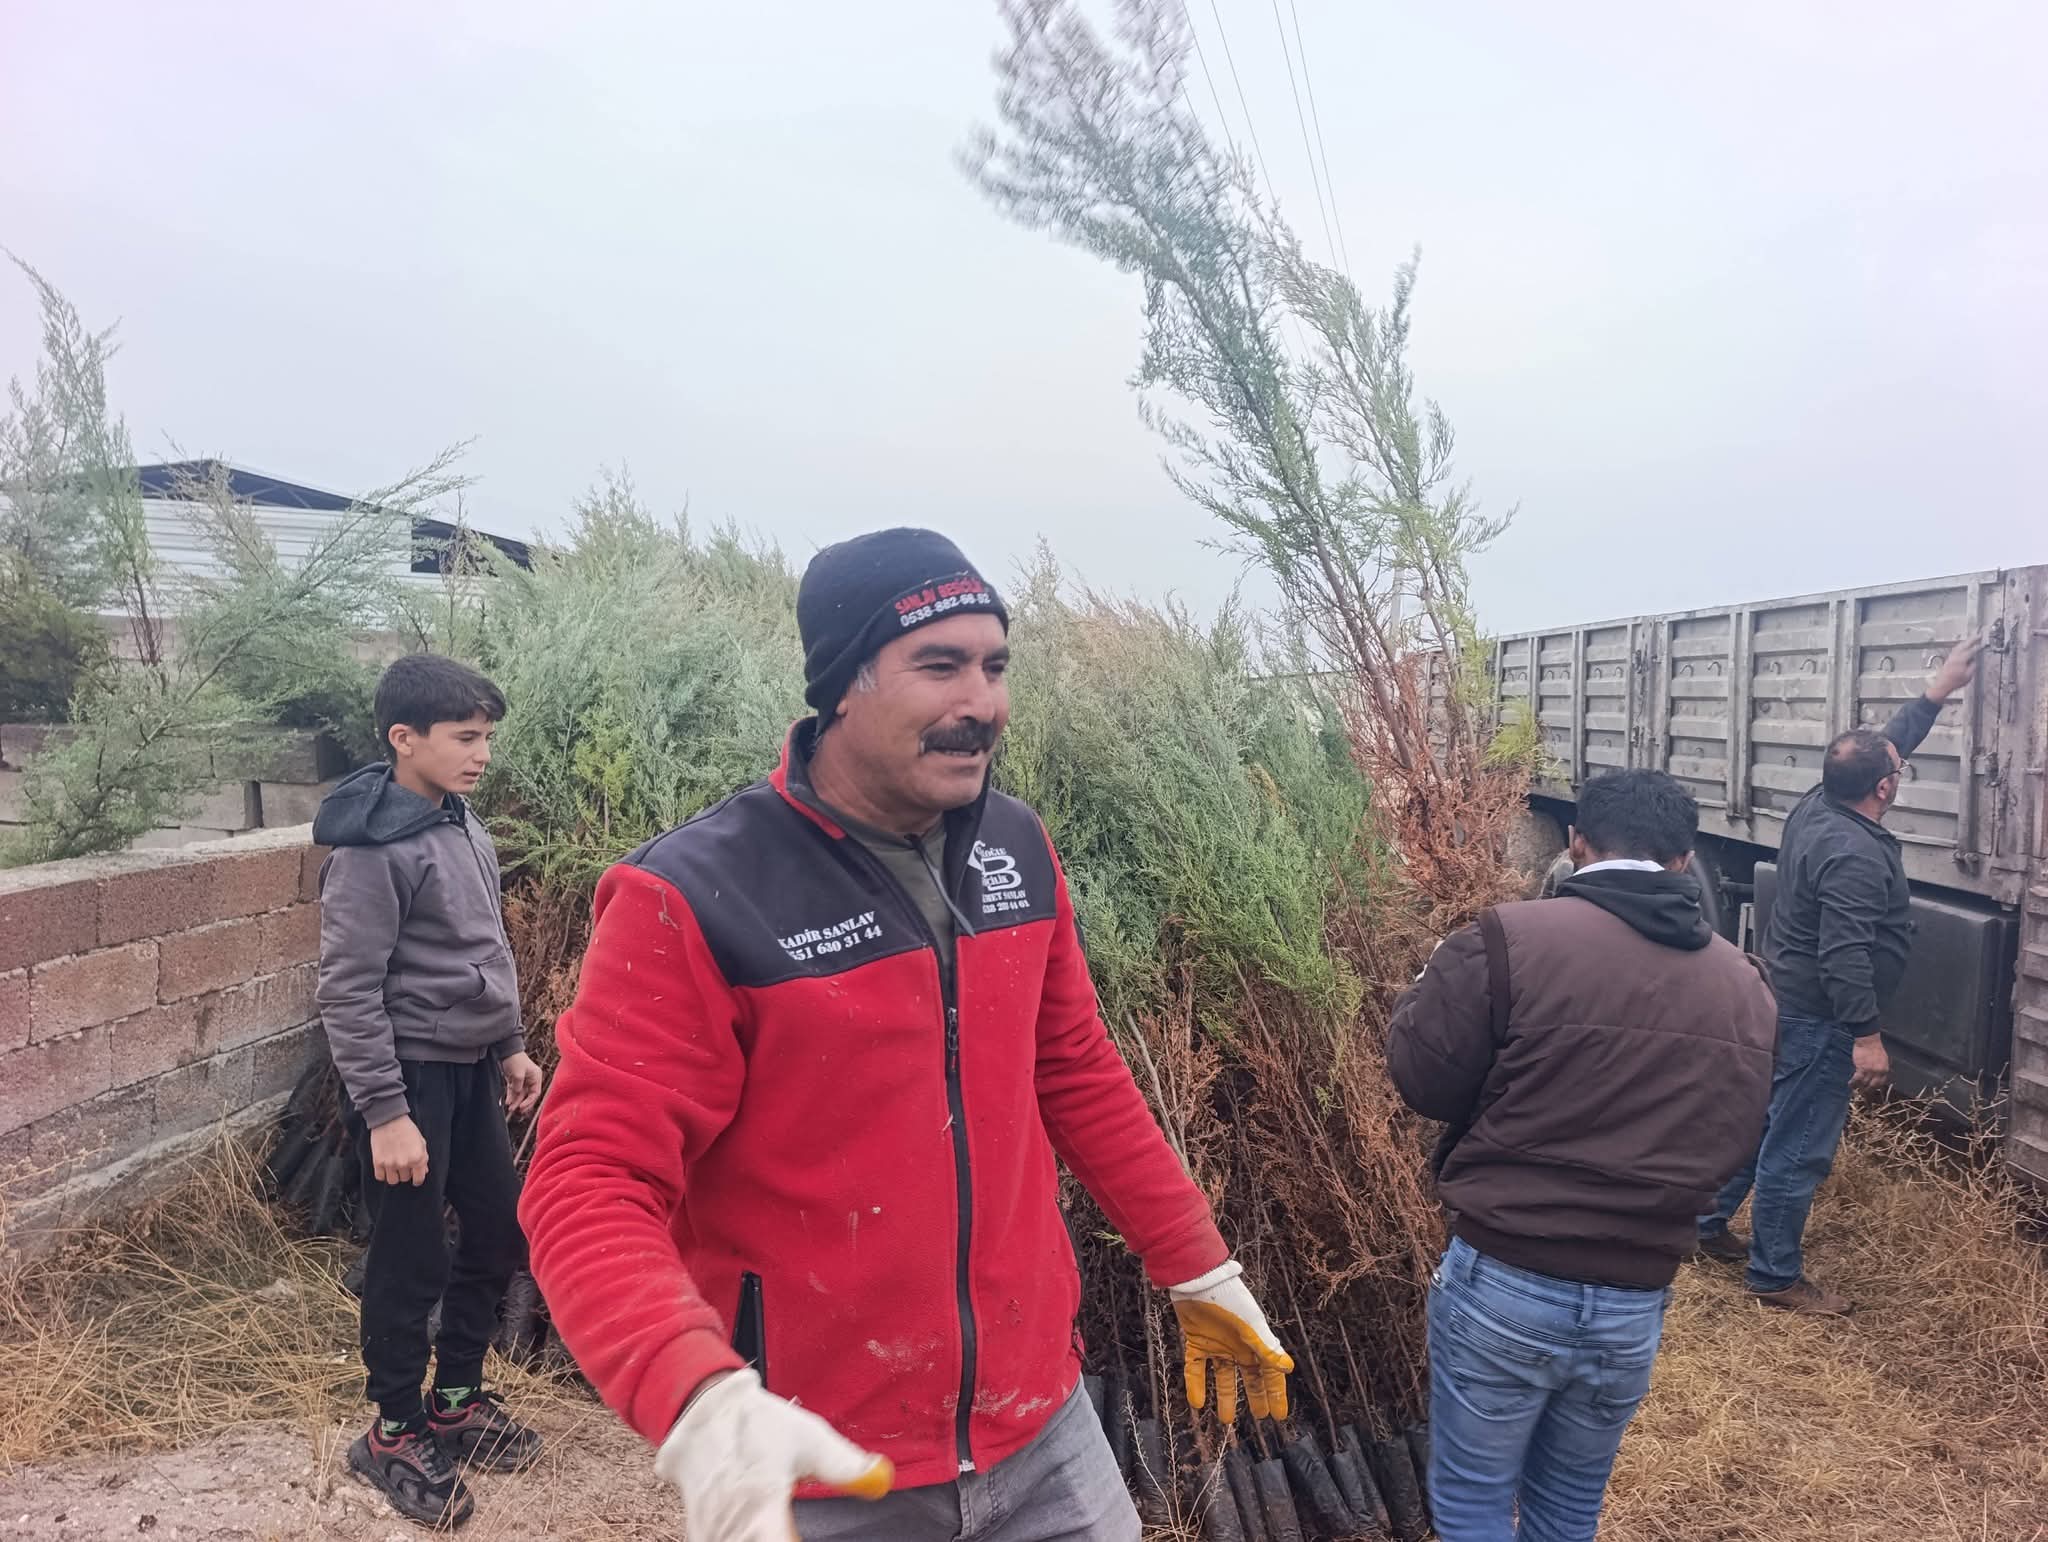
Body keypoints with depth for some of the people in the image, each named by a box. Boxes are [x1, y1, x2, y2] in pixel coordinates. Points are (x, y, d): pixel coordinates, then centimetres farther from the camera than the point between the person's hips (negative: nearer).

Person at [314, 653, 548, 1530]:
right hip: (409, 1072, -8)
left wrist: (511, 1045, 18)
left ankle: (458, 1398, 34)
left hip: (470, 1066, 8)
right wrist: (385, 1114, -20)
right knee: (410, 1261, 5)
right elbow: (347, 993, -19)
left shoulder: (463, 825, 7)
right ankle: (394, 1433, 24)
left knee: (499, 1235, 15)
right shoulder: (372, 847, -18)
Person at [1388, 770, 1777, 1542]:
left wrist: (1433, 980, 10)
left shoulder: (1513, 938, -16)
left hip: (1504, 1283, -5)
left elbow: (1423, 1080, -8)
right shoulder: (1743, 984, 2)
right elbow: (1733, 1138, 13)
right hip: (1635, 1303, 5)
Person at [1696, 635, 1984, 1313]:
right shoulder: (1855, 855, -26)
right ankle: (1775, 1276, 12)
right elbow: (1845, 955, -30)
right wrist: (1867, 1036, -26)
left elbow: (1887, 744, 18)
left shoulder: (1818, 806, 1)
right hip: (1819, 1019, -10)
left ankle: (1708, 1226, 31)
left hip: (1784, 998, 10)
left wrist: (1936, 691, 22)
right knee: (1797, 1149, 1)